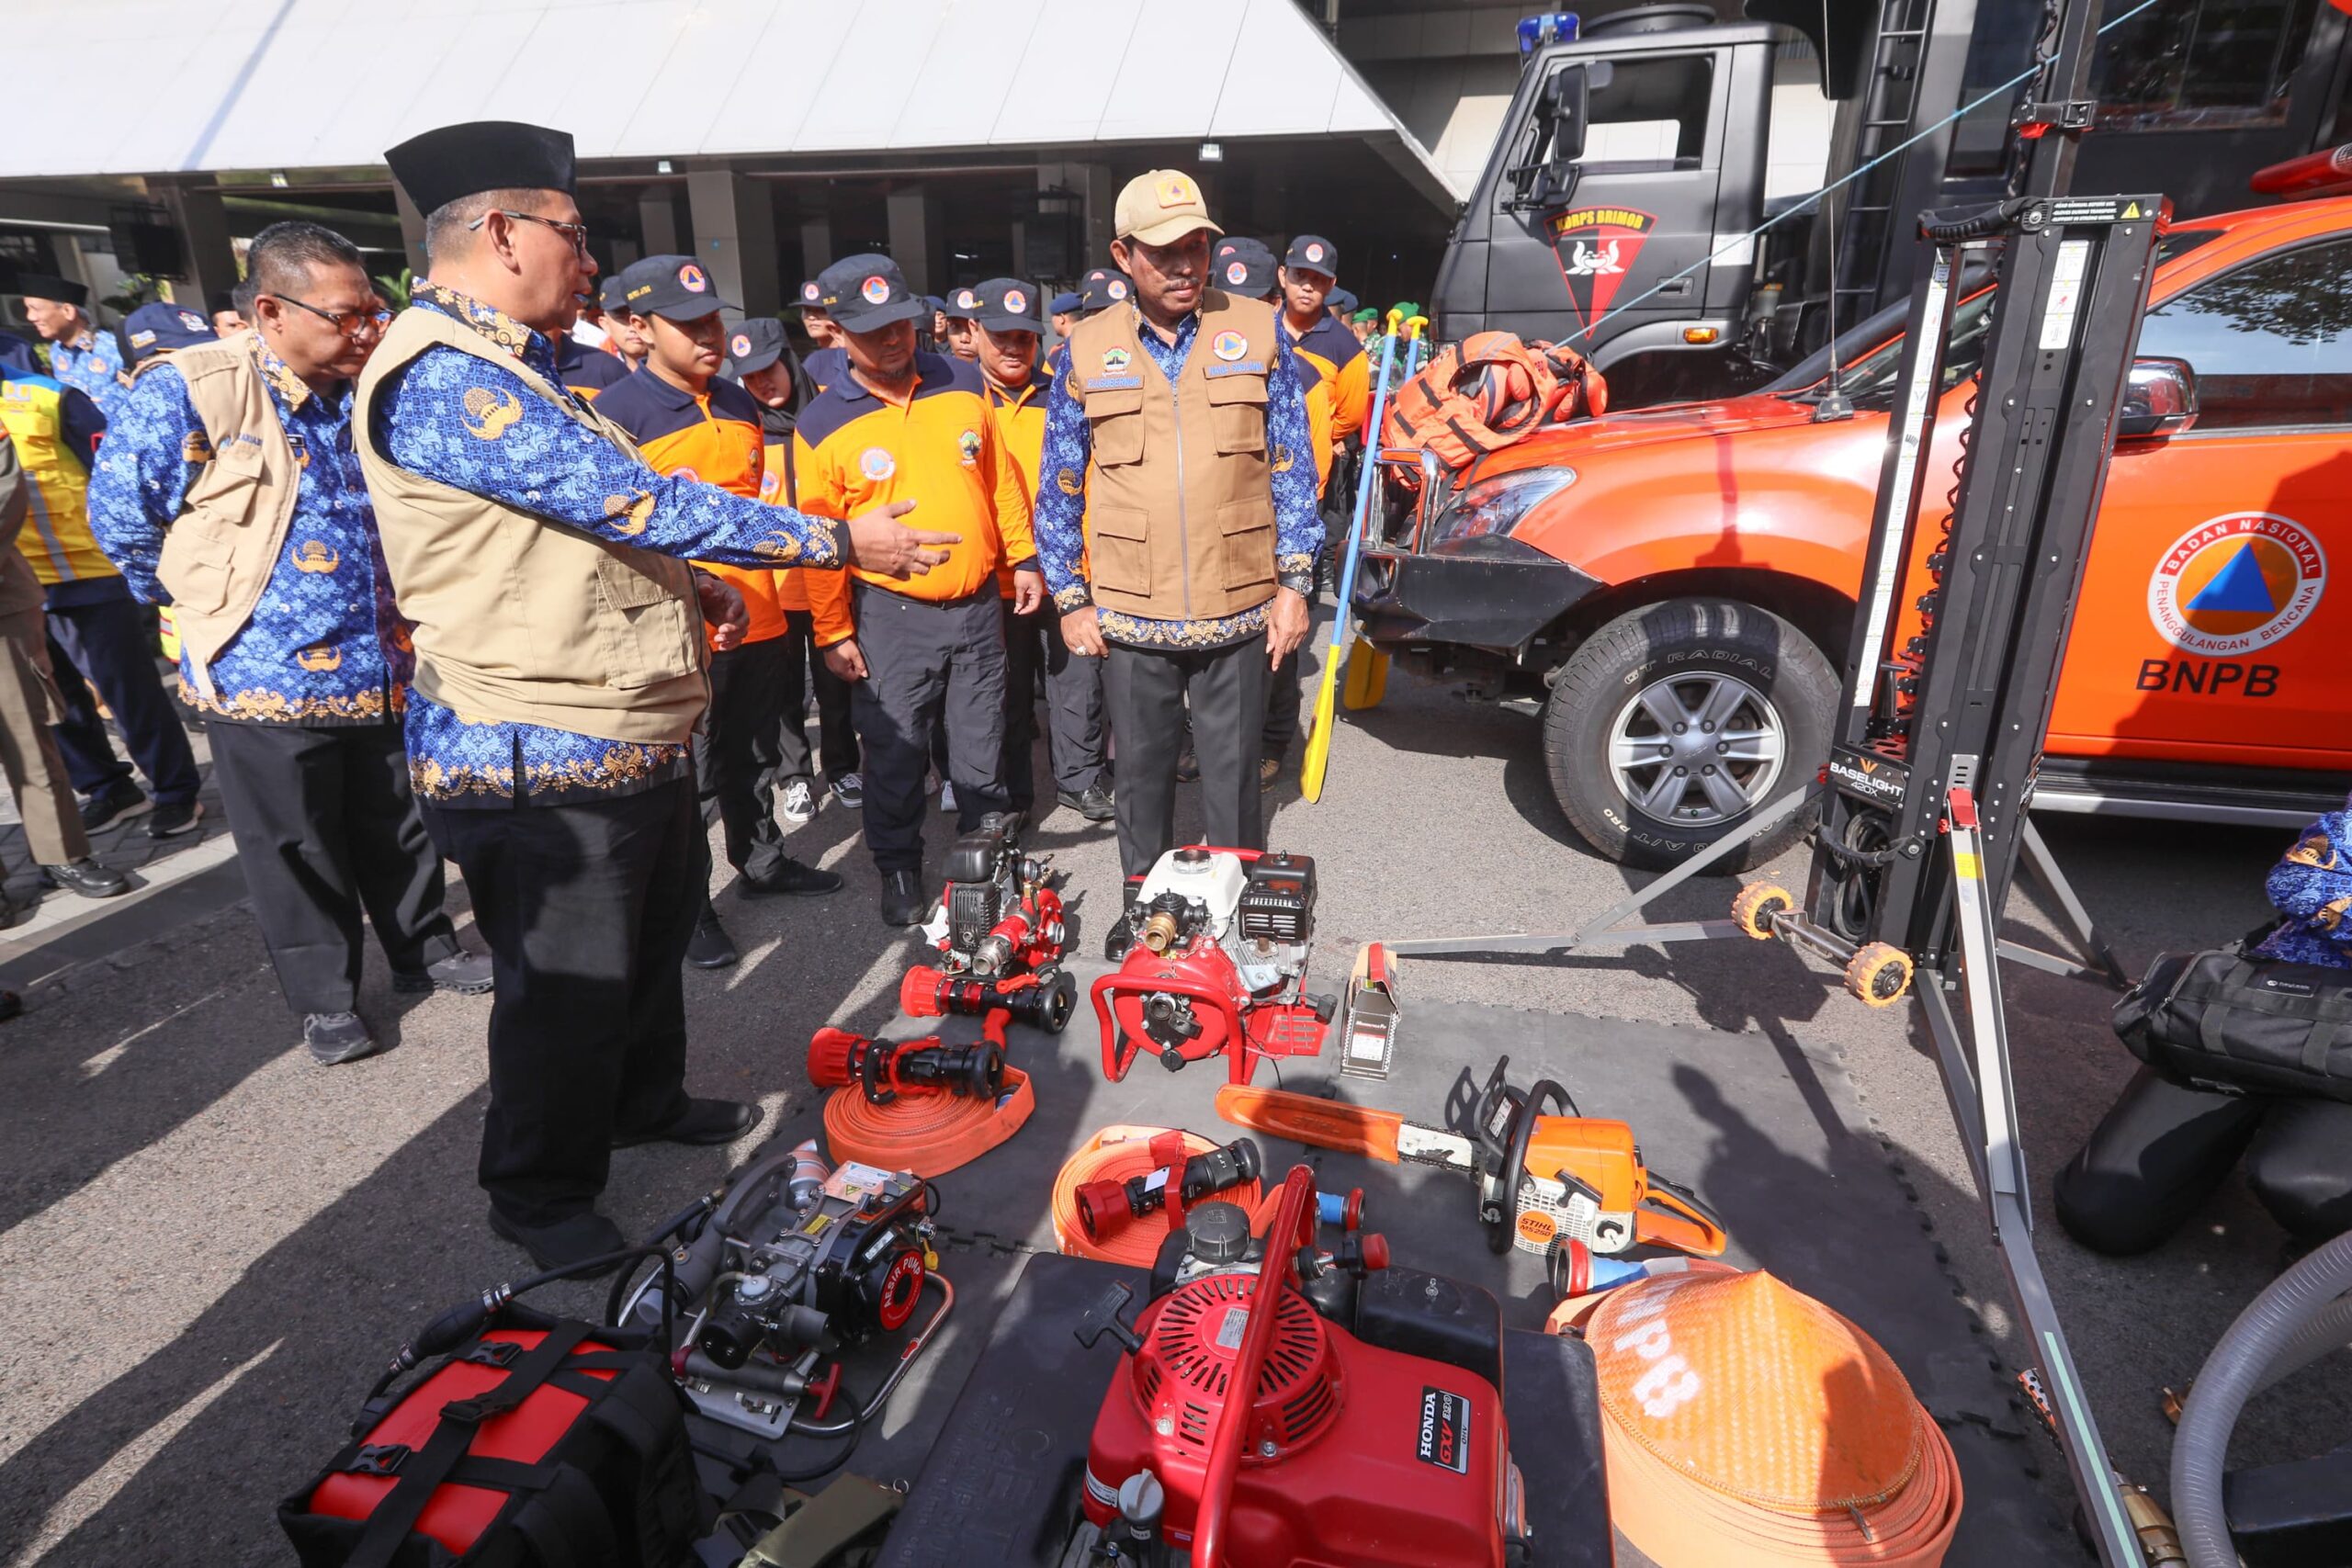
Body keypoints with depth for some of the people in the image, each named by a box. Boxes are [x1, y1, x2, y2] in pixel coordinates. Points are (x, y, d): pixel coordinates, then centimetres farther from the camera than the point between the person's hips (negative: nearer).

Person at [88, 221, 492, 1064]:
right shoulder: (186, 390, -13)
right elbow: (120, 514, -7)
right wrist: (212, 600, 2)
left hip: (382, 667, 4)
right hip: (267, 673, -4)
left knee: (398, 830, 17)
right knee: (296, 852, 8)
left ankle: (425, 951, 35)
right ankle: (325, 997, 23)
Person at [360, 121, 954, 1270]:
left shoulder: (503, 363, 16)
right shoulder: (444, 376, -20)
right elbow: (639, 502, -25)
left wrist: (685, 581, 22)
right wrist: (842, 542, -20)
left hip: (628, 733, 11)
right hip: (544, 758, -11)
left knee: (656, 933, 24)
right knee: (567, 987, 4)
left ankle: (647, 1101, 46)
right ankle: (541, 1198, 26)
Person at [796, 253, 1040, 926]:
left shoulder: (962, 383, 2)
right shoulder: (822, 426, -7)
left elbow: (1001, 478, 10)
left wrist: (1023, 557, 9)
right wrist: (834, 631, -4)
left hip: (977, 601, 3)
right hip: (890, 615, -2)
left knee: (982, 745, 15)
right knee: (895, 755, 8)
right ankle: (899, 870, 26)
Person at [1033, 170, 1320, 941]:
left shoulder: (1257, 332, 2)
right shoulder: (1088, 350, 3)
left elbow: (1293, 467, 3)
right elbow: (1058, 488, 7)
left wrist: (1294, 581, -1)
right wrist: (1071, 600, 3)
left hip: (1239, 611, 0)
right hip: (1131, 617, 1)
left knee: (1234, 772, 10)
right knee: (1141, 770, 14)